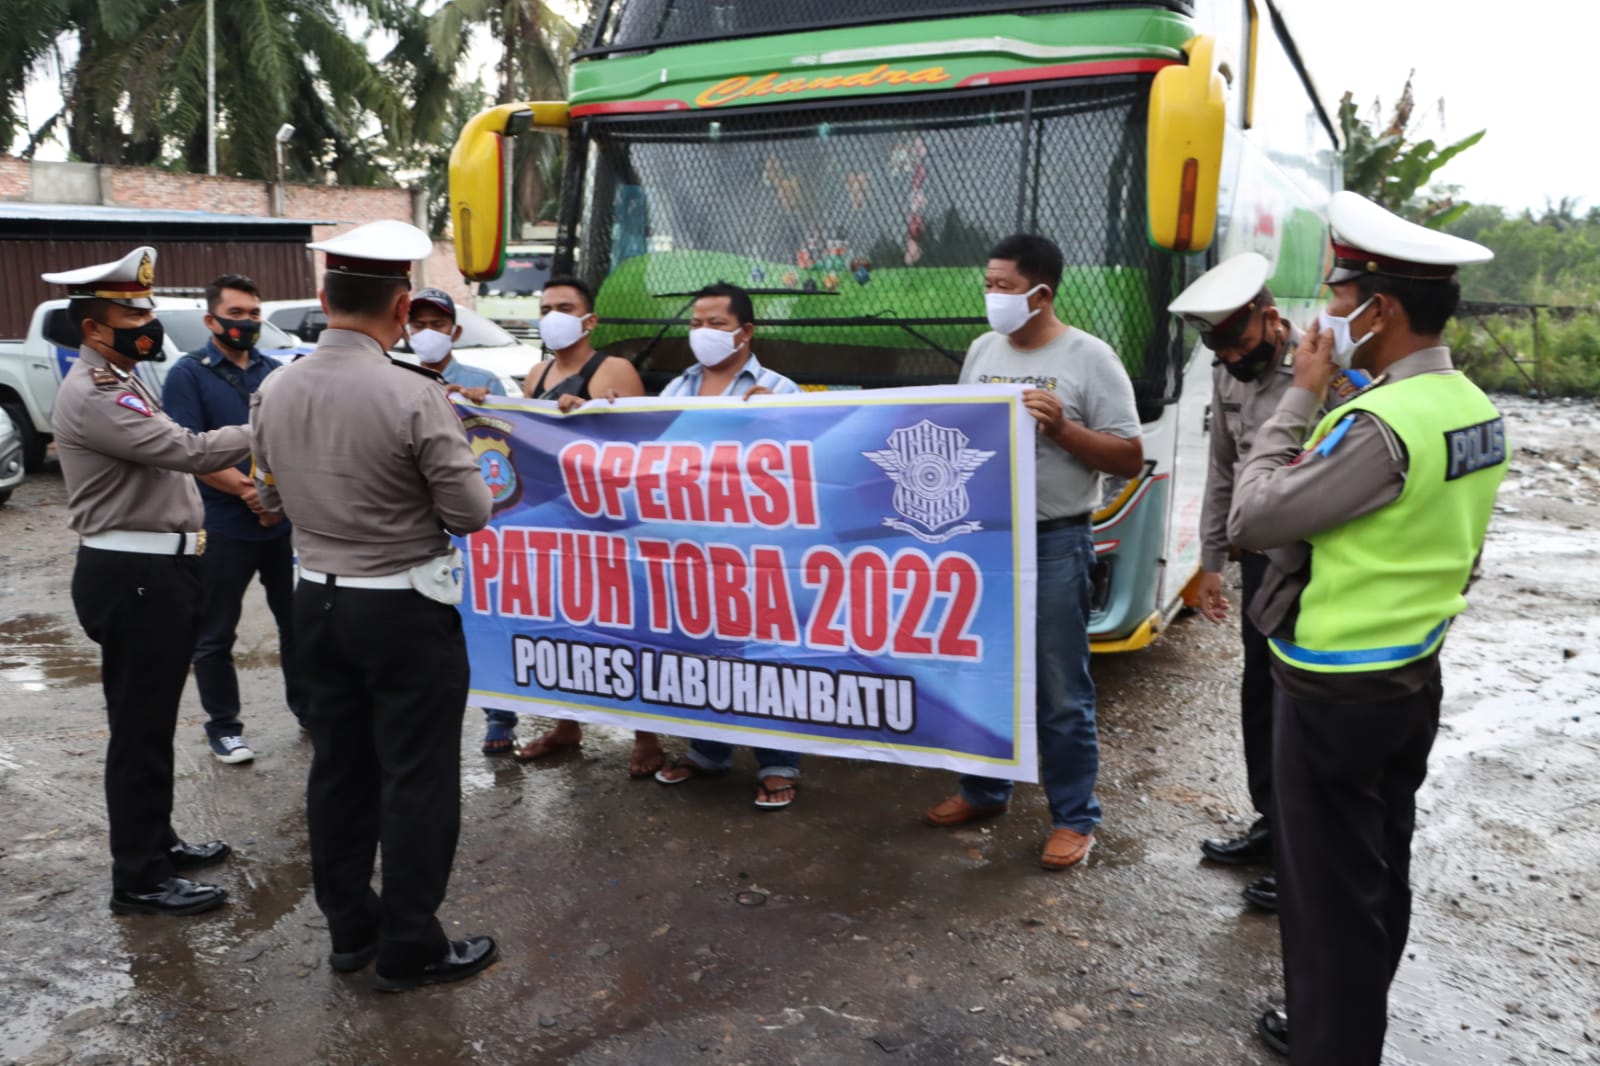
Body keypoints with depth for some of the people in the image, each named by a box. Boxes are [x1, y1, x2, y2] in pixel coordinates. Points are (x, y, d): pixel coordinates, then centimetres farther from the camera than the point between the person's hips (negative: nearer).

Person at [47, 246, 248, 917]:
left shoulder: (118, 384, 17)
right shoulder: (93, 395, -17)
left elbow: (172, 459, 20)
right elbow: (189, 451, -26)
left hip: (152, 571, 11)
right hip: (132, 578, -11)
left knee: (151, 722, 19)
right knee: (140, 728, -2)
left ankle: (155, 843, 33)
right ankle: (139, 880, 8)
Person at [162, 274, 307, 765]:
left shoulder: (275, 372, 10)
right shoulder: (188, 374, -4)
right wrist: (248, 490, -21)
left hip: (286, 520, 4)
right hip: (221, 527, -4)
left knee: (297, 619, 14)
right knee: (216, 634, 6)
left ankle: (306, 705, 31)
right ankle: (223, 725, 20)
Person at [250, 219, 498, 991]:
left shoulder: (274, 392, -2)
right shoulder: (414, 396, -21)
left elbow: (272, 498, 11)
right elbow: (471, 512, -15)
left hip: (318, 599, 6)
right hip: (405, 607, -6)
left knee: (339, 767, 16)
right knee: (417, 778, 6)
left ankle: (349, 928, 31)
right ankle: (409, 949, 17)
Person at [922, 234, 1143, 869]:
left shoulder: (1089, 358, -7)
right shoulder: (982, 351, 9)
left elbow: (1130, 460, -8)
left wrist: (1062, 427, -20)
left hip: (1054, 543, -5)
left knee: (1060, 691, 3)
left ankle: (1074, 817, 17)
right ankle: (984, 790, 33)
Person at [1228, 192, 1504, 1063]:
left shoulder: (1381, 424, -25)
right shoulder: (1473, 407, 4)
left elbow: (1252, 518, -20)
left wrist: (1301, 397, -13)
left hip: (1335, 689, -9)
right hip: (1414, 676, 9)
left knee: (1328, 886, 6)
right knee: (1380, 872, 21)